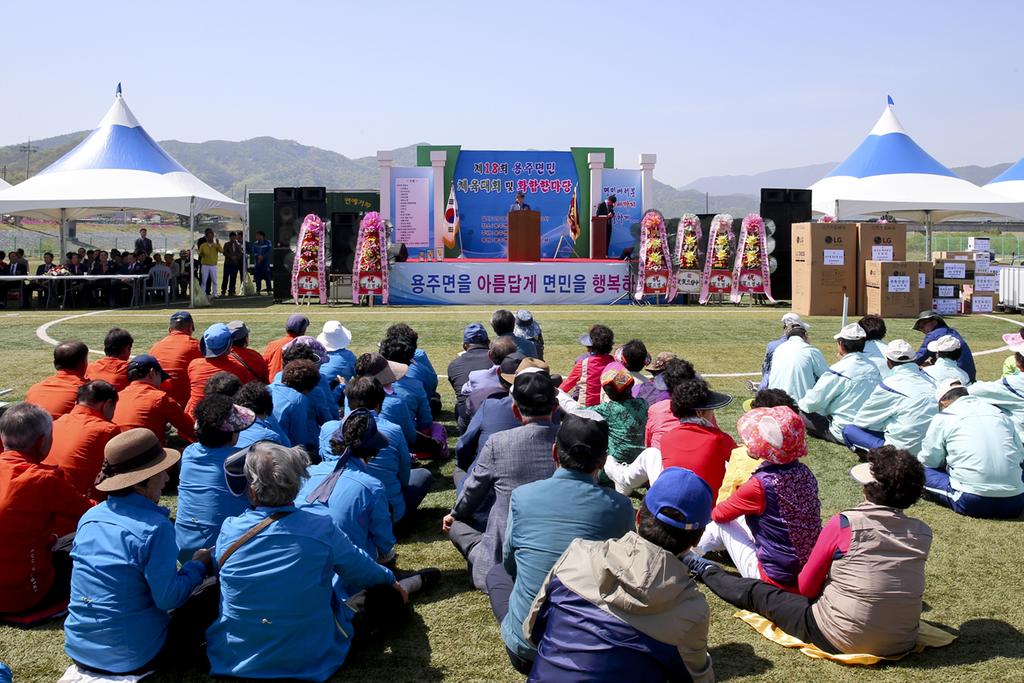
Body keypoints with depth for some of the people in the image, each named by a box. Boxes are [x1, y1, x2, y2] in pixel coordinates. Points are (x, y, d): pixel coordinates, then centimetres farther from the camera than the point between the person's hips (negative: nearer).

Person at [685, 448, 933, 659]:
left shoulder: (844, 524, -17)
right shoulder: (923, 533, -4)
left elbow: (806, 587, -6)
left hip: (842, 640, -5)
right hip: (903, 644, 5)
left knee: (757, 592, 16)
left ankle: (707, 572, 42)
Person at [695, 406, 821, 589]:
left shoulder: (759, 485, -24)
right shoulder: (804, 472, -5)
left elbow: (720, 514, -6)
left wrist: (713, 511, 18)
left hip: (777, 580, -6)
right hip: (810, 573, 7)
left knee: (721, 525, 11)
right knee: (741, 518, 22)